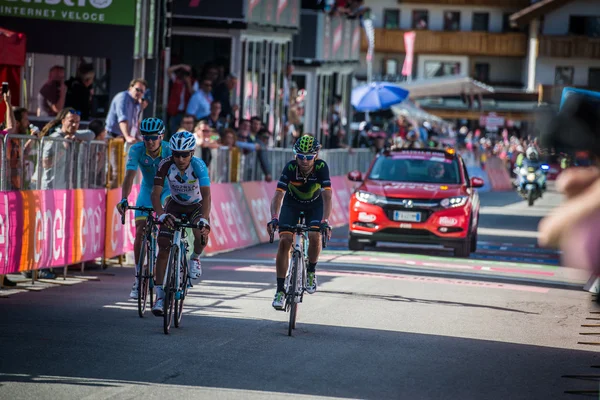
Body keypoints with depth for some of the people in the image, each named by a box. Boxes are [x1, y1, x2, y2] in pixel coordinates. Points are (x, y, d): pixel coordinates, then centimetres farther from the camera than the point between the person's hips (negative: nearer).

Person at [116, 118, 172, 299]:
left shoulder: (169, 151, -27)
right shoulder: (137, 150, -24)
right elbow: (130, 175, -32)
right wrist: (124, 199, -47)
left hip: (168, 188, -2)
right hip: (147, 189, 2)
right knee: (140, 231, -11)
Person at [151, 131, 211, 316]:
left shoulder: (198, 166, -30)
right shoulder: (165, 165, -26)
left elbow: (206, 195, -39)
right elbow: (156, 193, -30)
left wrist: (204, 219, -54)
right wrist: (161, 214, -47)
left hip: (197, 206, -2)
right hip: (175, 205, 2)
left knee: (201, 234, -32)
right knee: (163, 247, -12)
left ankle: (195, 258, 4)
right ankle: (159, 294, -6)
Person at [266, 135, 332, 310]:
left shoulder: (321, 167, -30)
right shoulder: (290, 168, -29)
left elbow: (327, 197, -36)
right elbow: (278, 195, -34)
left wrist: (325, 221, -50)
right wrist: (274, 218, -50)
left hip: (315, 205, 0)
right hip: (292, 205, 0)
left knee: (315, 237, -27)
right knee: (284, 241, -16)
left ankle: (311, 271, 3)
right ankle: (280, 290, -9)